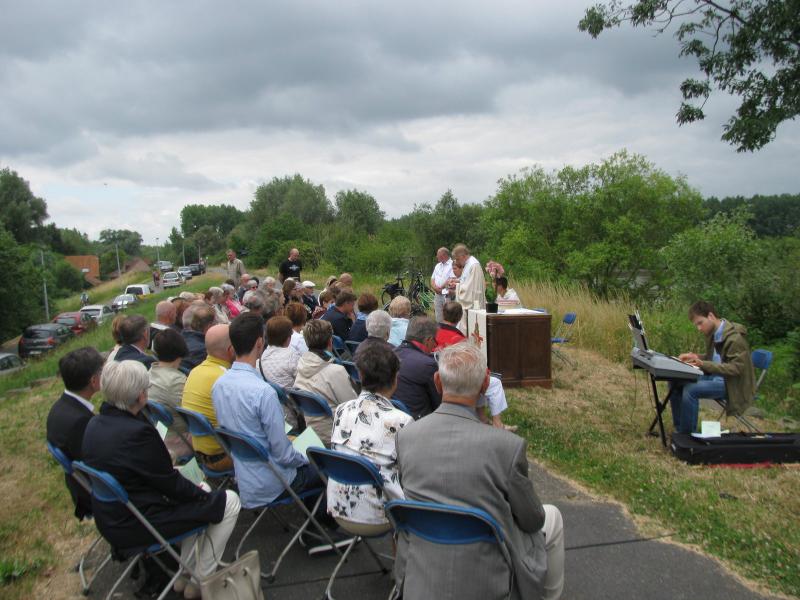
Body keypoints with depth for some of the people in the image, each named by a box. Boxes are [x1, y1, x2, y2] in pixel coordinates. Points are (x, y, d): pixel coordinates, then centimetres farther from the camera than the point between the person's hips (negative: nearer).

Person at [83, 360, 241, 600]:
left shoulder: (94, 424, -2)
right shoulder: (137, 432, -30)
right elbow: (170, 484, -18)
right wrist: (202, 493, 2)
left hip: (109, 517, 9)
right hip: (135, 526, -9)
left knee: (200, 492, 25)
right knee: (228, 501, 3)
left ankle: (185, 574, 29)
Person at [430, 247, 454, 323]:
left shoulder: (452, 265, -5)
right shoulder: (438, 266, 20)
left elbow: (452, 279, -15)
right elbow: (432, 279, 17)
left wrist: (441, 287, -9)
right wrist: (435, 287, -4)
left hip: (447, 295, -7)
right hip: (437, 295, 7)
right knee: (438, 319, 9)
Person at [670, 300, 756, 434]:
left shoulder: (735, 338, -20)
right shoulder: (713, 334, 6)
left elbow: (736, 368, -24)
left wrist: (703, 364, -31)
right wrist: (695, 357, -1)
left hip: (730, 383, -9)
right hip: (714, 377, 9)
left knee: (690, 390, -29)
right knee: (675, 382, -3)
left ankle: (688, 434, -15)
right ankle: (680, 429, 4)